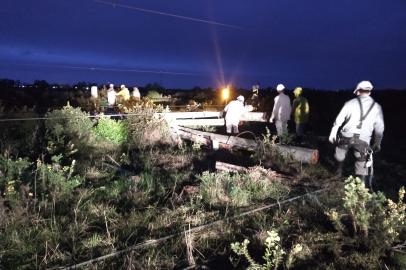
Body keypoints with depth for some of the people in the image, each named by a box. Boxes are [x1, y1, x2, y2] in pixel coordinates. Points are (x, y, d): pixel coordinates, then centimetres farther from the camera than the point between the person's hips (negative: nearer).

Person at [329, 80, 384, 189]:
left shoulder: (350, 103, -4)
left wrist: (332, 134, 9)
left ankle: (339, 171, 46)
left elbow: (338, 120, -2)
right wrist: (377, 143, 18)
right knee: (361, 165, 10)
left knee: (340, 156, 28)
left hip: (346, 137, 0)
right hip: (363, 141, 0)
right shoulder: (377, 107, 2)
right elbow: (380, 128, 6)